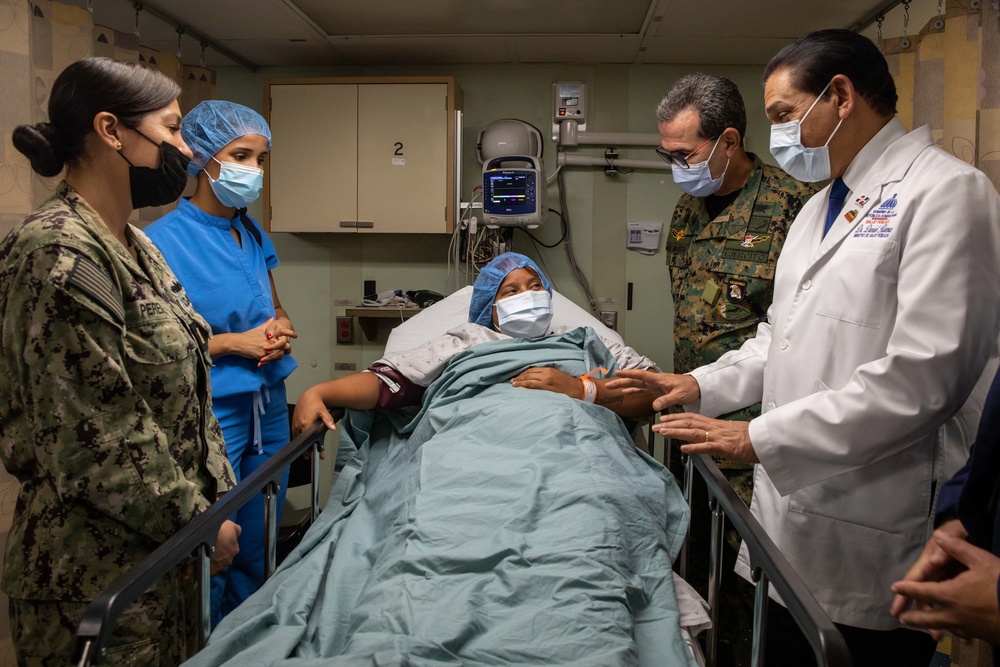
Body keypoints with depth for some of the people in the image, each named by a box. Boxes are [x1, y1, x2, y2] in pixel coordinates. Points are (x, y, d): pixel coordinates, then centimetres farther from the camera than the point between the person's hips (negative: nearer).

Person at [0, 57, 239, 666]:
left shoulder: (133, 245, 10)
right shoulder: (59, 256, -20)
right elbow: (99, 442, -22)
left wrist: (216, 491, 9)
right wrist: (200, 521, -12)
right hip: (99, 571, -8)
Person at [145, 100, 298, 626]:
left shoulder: (254, 236, 10)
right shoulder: (165, 240, -12)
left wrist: (279, 332, -1)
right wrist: (233, 343, -17)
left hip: (268, 407, 7)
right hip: (209, 412, -6)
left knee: (258, 553, 16)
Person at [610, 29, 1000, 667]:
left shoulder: (947, 191, -13)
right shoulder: (820, 207, 16)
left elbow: (921, 377, -23)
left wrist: (760, 437, -21)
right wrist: (703, 385, 5)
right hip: (793, 513, 8)